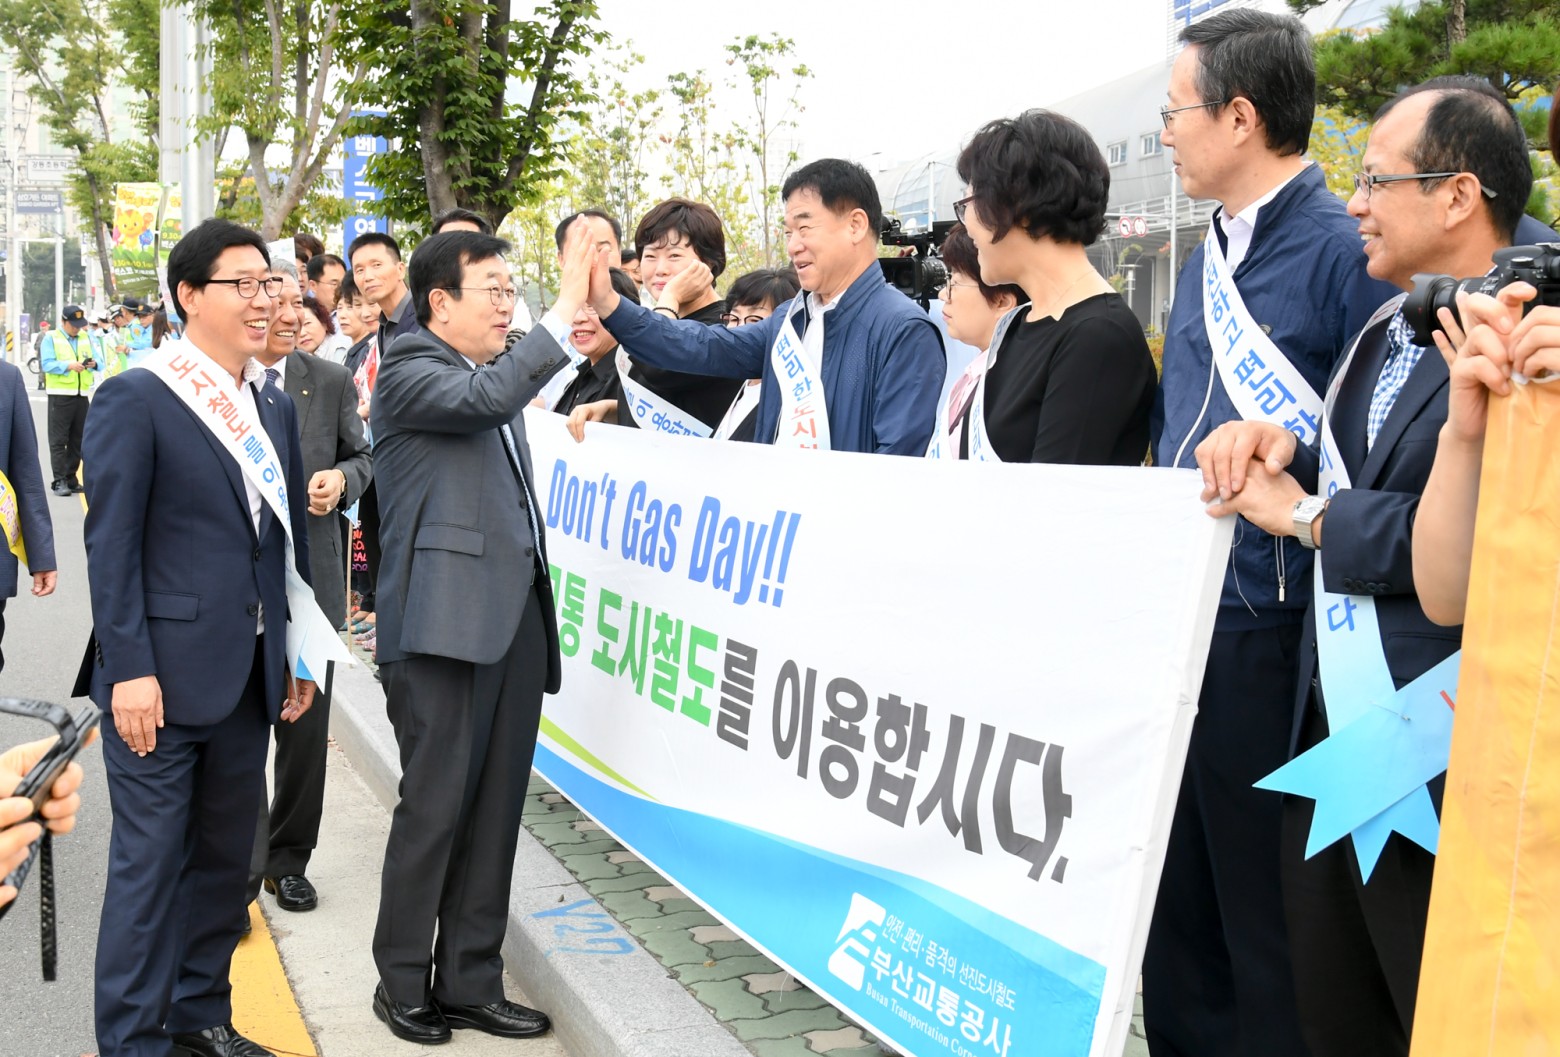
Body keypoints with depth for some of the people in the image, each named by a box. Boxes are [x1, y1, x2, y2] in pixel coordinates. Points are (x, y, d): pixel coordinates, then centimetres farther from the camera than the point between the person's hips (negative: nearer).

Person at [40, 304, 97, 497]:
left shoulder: (86, 338, 15)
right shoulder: (51, 338, 1)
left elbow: (98, 361, 11)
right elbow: (46, 364, -10)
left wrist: (93, 364, -11)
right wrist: (68, 365, -23)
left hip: (82, 395, 5)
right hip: (60, 395, -5)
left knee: (78, 440, 8)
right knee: (58, 440, -5)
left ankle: (71, 478, 15)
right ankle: (59, 481, -5)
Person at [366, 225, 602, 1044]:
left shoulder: (499, 373, 21)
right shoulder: (407, 371, -4)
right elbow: (487, 397, -24)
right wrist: (567, 305, -21)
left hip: (515, 617, 8)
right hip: (443, 621, -7)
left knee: (495, 812, 9)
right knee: (434, 807, -2)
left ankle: (470, 983, 19)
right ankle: (403, 984, 14)